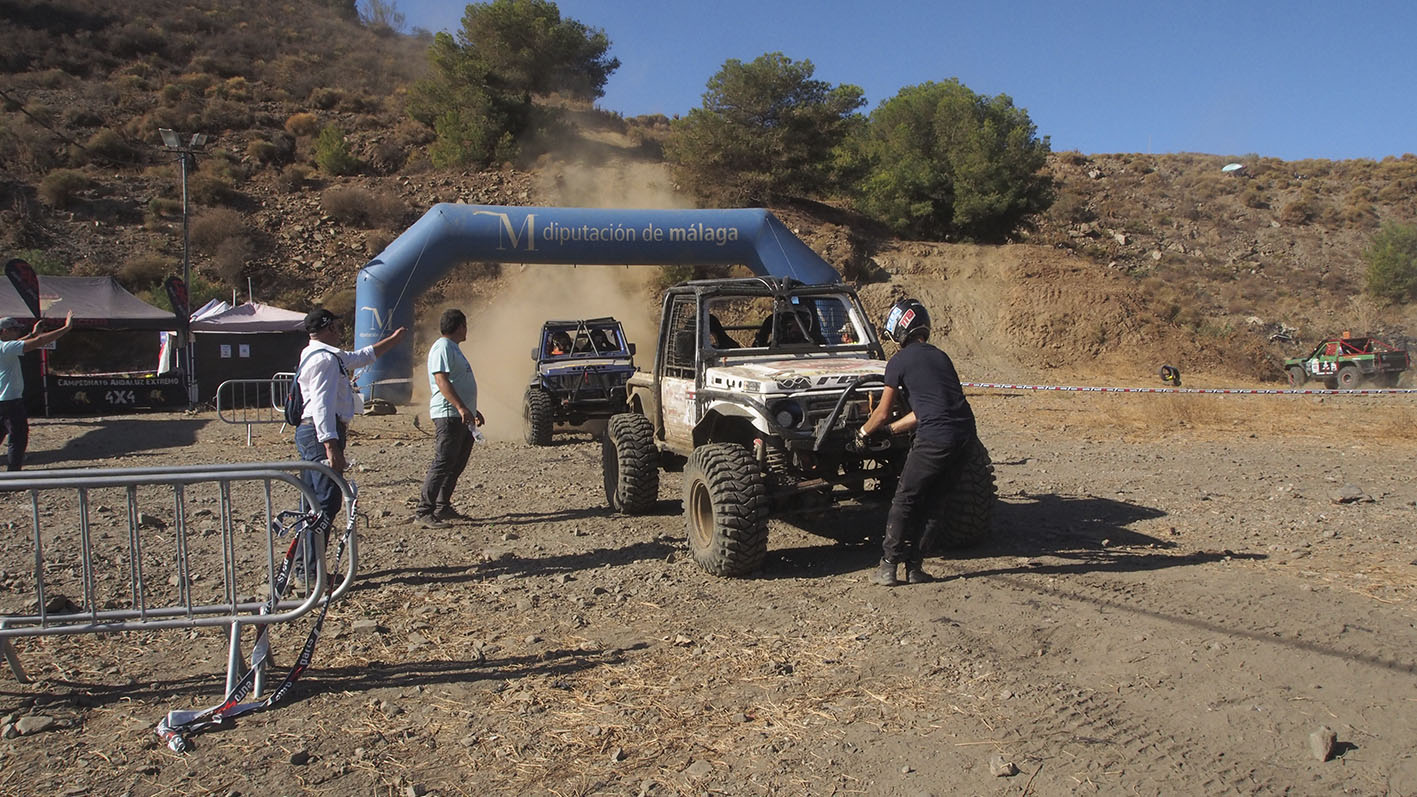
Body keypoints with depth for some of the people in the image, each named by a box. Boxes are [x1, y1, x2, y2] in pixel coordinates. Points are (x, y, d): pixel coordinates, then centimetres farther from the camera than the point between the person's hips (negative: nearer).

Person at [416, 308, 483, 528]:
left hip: (462, 416, 10)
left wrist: (473, 410, 31)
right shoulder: (442, 348, -10)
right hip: (448, 415, -10)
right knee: (442, 464, -11)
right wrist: (461, 408, -29)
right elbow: (441, 380, -21)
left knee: (457, 465, 12)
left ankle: (443, 508, 19)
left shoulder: (453, 348, 22)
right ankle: (424, 512, -10)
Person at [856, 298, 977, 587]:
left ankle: (888, 567, 8)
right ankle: (913, 566, 21)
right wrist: (890, 429, 33)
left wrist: (864, 432, 26)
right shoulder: (940, 356, 22)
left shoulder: (899, 361, 1)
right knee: (929, 500, 18)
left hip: (935, 438, -7)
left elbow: (883, 413, 7)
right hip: (965, 433, 7)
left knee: (904, 500, 6)